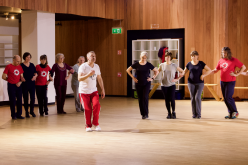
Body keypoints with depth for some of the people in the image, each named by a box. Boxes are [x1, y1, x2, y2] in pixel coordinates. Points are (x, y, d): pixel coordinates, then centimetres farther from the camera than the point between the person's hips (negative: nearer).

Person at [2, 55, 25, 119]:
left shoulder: (20, 67, 8)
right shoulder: (8, 66, -6)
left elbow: (21, 77, 12)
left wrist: (20, 82, -7)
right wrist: (10, 80, 5)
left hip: (18, 85, 4)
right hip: (11, 86, -4)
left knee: (19, 100, 6)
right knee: (12, 101, 1)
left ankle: (19, 114, 16)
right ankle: (13, 115, 12)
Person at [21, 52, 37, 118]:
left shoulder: (32, 65, 9)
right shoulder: (21, 65, -2)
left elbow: (35, 73, 10)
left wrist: (35, 76, -10)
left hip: (32, 83, 3)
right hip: (24, 84, -3)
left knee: (33, 97, 0)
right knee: (25, 98, 4)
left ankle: (32, 111, 16)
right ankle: (27, 112, 14)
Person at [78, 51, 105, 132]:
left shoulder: (97, 66, 5)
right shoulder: (83, 66, -13)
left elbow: (99, 79, 14)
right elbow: (79, 78, -23)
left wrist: (103, 90, 11)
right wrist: (89, 74, -34)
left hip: (94, 91, 4)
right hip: (84, 91, -4)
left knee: (96, 105, -17)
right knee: (87, 109, -4)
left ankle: (95, 123, 0)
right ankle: (88, 125, 15)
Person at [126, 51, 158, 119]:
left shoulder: (148, 65, -4)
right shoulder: (136, 64, -3)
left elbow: (156, 71, 8)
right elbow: (128, 70, 8)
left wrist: (152, 78, -2)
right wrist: (133, 78, 1)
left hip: (146, 84, -1)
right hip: (138, 84, 2)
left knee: (145, 98, -13)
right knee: (140, 99, 3)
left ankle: (146, 114, -8)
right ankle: (142, 114, 12)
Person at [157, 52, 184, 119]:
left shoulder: (174, 66, -1)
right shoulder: (162, 65, 4)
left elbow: (182, 72, 7)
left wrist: (177, 79, -1)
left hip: (172, 85, -2)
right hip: (164, 85, 2)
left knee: (172, 99, -10)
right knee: (167, 100, 3)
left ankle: (173, 113, 6)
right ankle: (169, 113, 13)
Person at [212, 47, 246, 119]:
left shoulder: (233, 60, -7)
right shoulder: (221, 61, 8)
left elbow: (243, 67, -2)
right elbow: (216, 69, 14)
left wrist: (236, 74, -9)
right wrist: (212, 71, -8)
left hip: (230, 81, -6)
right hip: (222, 81, 6)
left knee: (228, 97, -11)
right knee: (225, 98, 7)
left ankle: (235, 112, 5)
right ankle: (230, 113, 18)